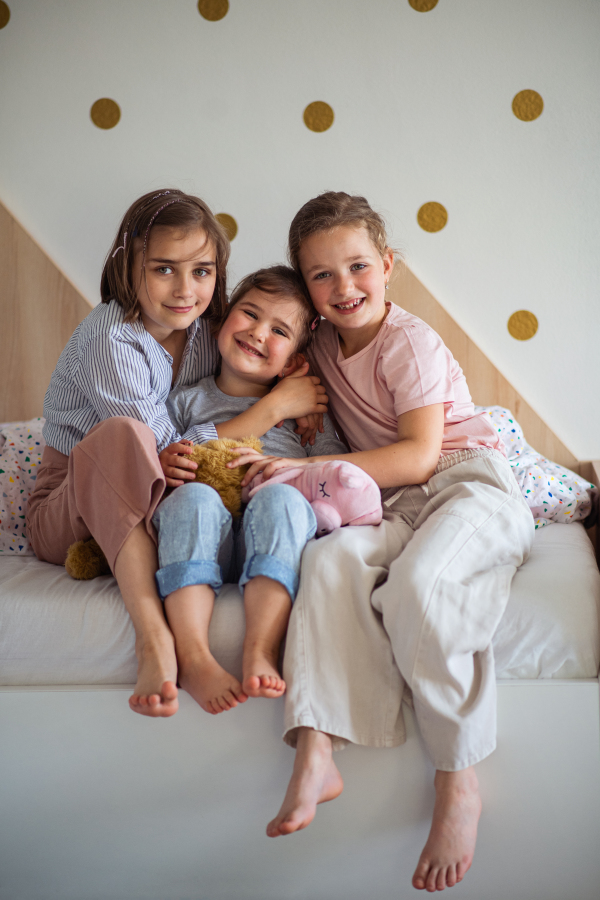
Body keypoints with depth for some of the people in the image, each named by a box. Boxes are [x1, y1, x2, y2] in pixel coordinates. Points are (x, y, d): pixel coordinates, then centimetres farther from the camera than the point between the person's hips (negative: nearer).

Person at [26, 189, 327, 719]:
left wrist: (294, 404, -8)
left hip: (154, 509, 6)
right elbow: (165, 448, -24)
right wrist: (275, 407, -19)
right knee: (123, 434, -38)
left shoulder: (206, 333, 0)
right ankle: (152, 635, -45)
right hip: (68, 511, -5)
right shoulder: (109, 341, -20)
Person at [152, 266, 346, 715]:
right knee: (194, 496, -33)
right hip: (208, 539, 0)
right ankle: (193, 657, -41)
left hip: (274, 541, 0)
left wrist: (281, 469, -6)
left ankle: (260, 654, -43)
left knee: (280, 497, -33)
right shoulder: (188, 400, 23)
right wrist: (165, 468, -6)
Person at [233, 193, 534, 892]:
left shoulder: (409, 344, -7)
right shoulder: (323, 347, 14)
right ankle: (315, 754, -36)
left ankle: (458, 782, -23)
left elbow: (418, 457, -17)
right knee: (332, 556, -28)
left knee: (418, 581, -35)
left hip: (471, 486, -5)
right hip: (395, 506, 5)